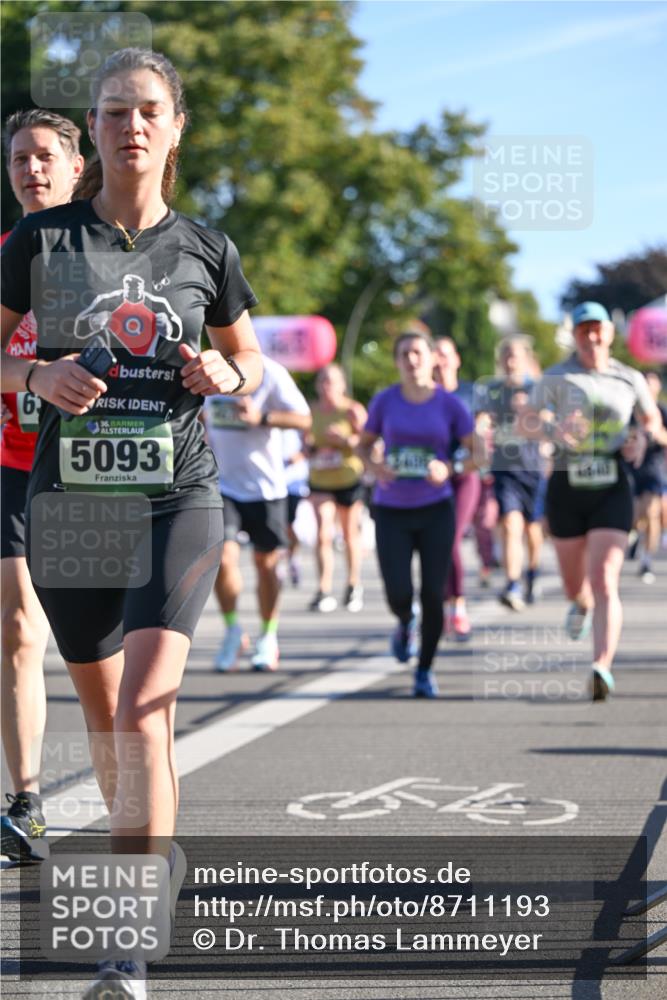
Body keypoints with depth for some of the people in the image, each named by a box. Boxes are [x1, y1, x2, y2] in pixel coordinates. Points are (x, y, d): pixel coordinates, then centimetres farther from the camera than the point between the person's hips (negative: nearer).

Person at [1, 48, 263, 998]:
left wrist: (224, 374, -5)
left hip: (178, 498, -2)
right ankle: (154, 853, 41)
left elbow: (251, 363, 18)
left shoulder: (205, 251, 4)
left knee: (145, 704, -18)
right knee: (101, 706, 13)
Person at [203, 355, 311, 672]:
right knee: (222, 559, -13)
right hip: (222, 484, 2)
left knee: (266, 564, 9)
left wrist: (261, 418, -27)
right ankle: (232, 631, 9)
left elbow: (304, 419, -15)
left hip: (265, 487, -2)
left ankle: (268, 638, 29)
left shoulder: (270, 374, -10)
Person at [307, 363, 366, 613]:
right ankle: (324, 591, -16)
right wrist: (311, 448, -7)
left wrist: (346, 440, -25)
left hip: (349, 478, -2)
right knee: (323, 534, -13)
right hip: (320, 481, 2)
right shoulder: (311, 411, 5)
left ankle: (354, 585, 28)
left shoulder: (353, 410, -7)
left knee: (350, 535, 10)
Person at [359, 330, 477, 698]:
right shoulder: (385, 401, 0)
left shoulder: (450, 404, -3)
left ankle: (425, 671, 14)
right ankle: (406, 625, 31)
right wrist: (375, 467, -10)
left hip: (435, 510, 0)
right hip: (391, 511, 1)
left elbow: (477, 453, 2)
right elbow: (364, 444, 12)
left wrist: (450, 468, -17)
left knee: (433, 594, -2)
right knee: (398, 594, -8)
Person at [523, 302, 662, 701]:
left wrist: (642, 441, -2)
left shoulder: (630, 379, 4)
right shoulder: (557, 377, 0)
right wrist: (552, 428, -22)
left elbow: (652, 418, 20)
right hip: (567, 488, 1)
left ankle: (603, 668, -24)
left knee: (605, 582, -15)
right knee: (574, 584, 15)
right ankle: (581, 604, 53)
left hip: (612, 489, -1)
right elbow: (527, 422, -1)